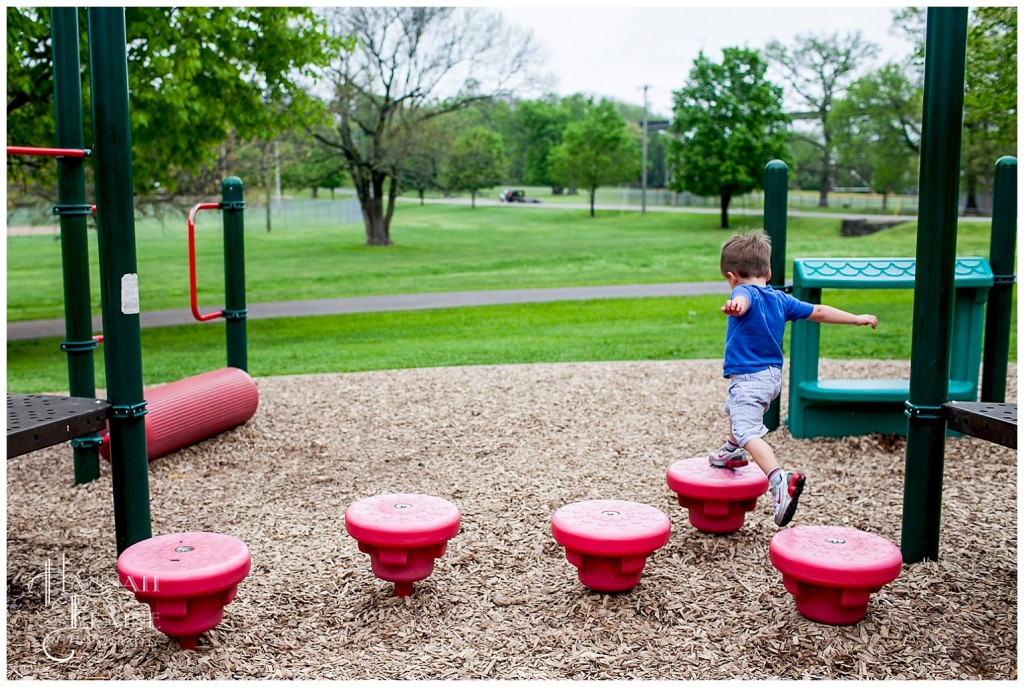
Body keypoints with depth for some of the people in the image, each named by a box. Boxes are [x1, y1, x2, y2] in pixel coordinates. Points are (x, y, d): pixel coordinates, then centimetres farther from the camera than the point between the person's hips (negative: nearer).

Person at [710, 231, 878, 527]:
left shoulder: (744, 293, -14)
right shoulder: (781, 299, 7)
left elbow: (742, 301, -40)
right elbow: (819, 312, 13)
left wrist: (736, 305, -65)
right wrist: (857, 319, 26)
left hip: (748, 378, -9)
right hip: (773, 376, 9)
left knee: (749, 433, -21)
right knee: (734, 407, 36)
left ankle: (780, 479, -43)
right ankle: (731, 452, 59)